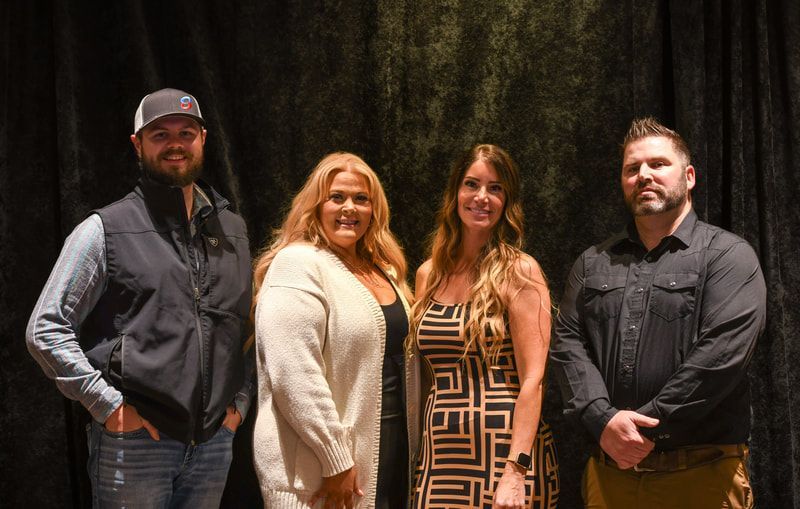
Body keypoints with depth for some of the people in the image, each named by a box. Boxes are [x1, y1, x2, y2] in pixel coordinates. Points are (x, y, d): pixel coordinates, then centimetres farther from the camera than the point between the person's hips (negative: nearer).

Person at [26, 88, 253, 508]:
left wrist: (240, 399, 9)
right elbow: (45, 331, -5)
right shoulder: (106, 229, -3)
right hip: (133, 442, -4)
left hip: (214, 440, 5)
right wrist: (109, 405, -10)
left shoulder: (232, 230, 11)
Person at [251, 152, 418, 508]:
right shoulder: (299, 266, -13)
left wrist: (407, 445, 17)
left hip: (390, 451, 8)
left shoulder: (384, 269, 12)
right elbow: (294, 378, -22)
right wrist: (336, 461, -20)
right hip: (321, 470, -8)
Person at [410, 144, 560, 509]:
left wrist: (516, 470, -20)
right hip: (440, 453, 5)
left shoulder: (519, 271, -7)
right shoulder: (429, 274, 8)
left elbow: (533, 379, -12)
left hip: (503, 450, -4)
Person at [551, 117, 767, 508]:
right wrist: (603, 420, -13)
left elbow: (722, 352, -14)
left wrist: (647, 427, -15)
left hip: (702, 472, -3)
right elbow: (567, 344, 3)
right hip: (610, 470, 4)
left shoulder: (728, 256, -2)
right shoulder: (593, 263, 13)